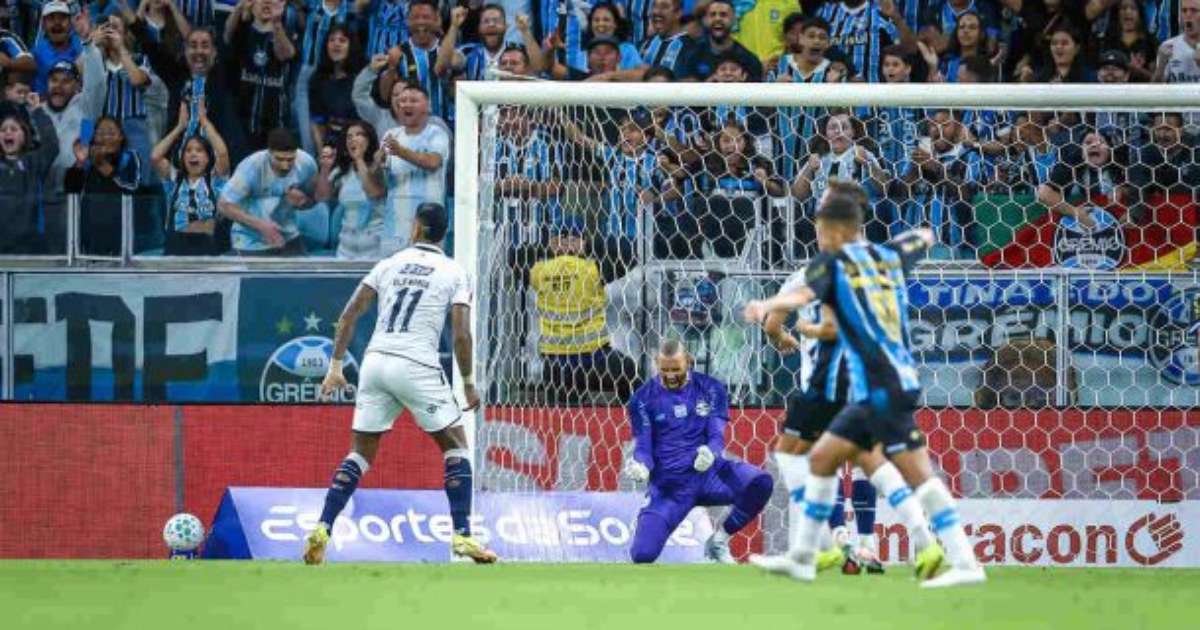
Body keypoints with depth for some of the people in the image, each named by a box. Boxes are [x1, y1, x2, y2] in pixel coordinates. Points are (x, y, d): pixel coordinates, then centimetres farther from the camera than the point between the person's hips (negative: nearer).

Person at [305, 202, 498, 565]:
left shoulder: (389, 264, 13)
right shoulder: (454, 273, 4)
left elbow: (349, 315, 8)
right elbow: (461, 334, -5)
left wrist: (335, 365, 11)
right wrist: (468, 382, 6)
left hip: (375, 361, 4)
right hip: (417, 367, -4)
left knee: (360, 452, 12)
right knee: (456, 445, 9)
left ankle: (321, 531, 0)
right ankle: (461, 535, -1)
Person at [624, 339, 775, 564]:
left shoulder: (710, 389, 2)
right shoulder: (643, 399, 1)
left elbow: (717, 436, -4)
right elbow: (643, 447, -2)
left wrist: (709, 454, -29)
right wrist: (640, 466, -26)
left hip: (708, 472, 1)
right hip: (668, 486, -1)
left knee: (760, 483, -29)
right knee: (642, 554, -19)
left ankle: (719, 540, -4)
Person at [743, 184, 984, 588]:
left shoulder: (833, 262, -5)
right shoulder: (888, 256, 14)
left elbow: (803, 295, -27)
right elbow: (924, 238, 35)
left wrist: (766, 306, -43)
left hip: (881, 385, -9)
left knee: (918, 473, -13)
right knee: (822, 458, 16)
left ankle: (964, 564, -18)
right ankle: (801, 558, 21)